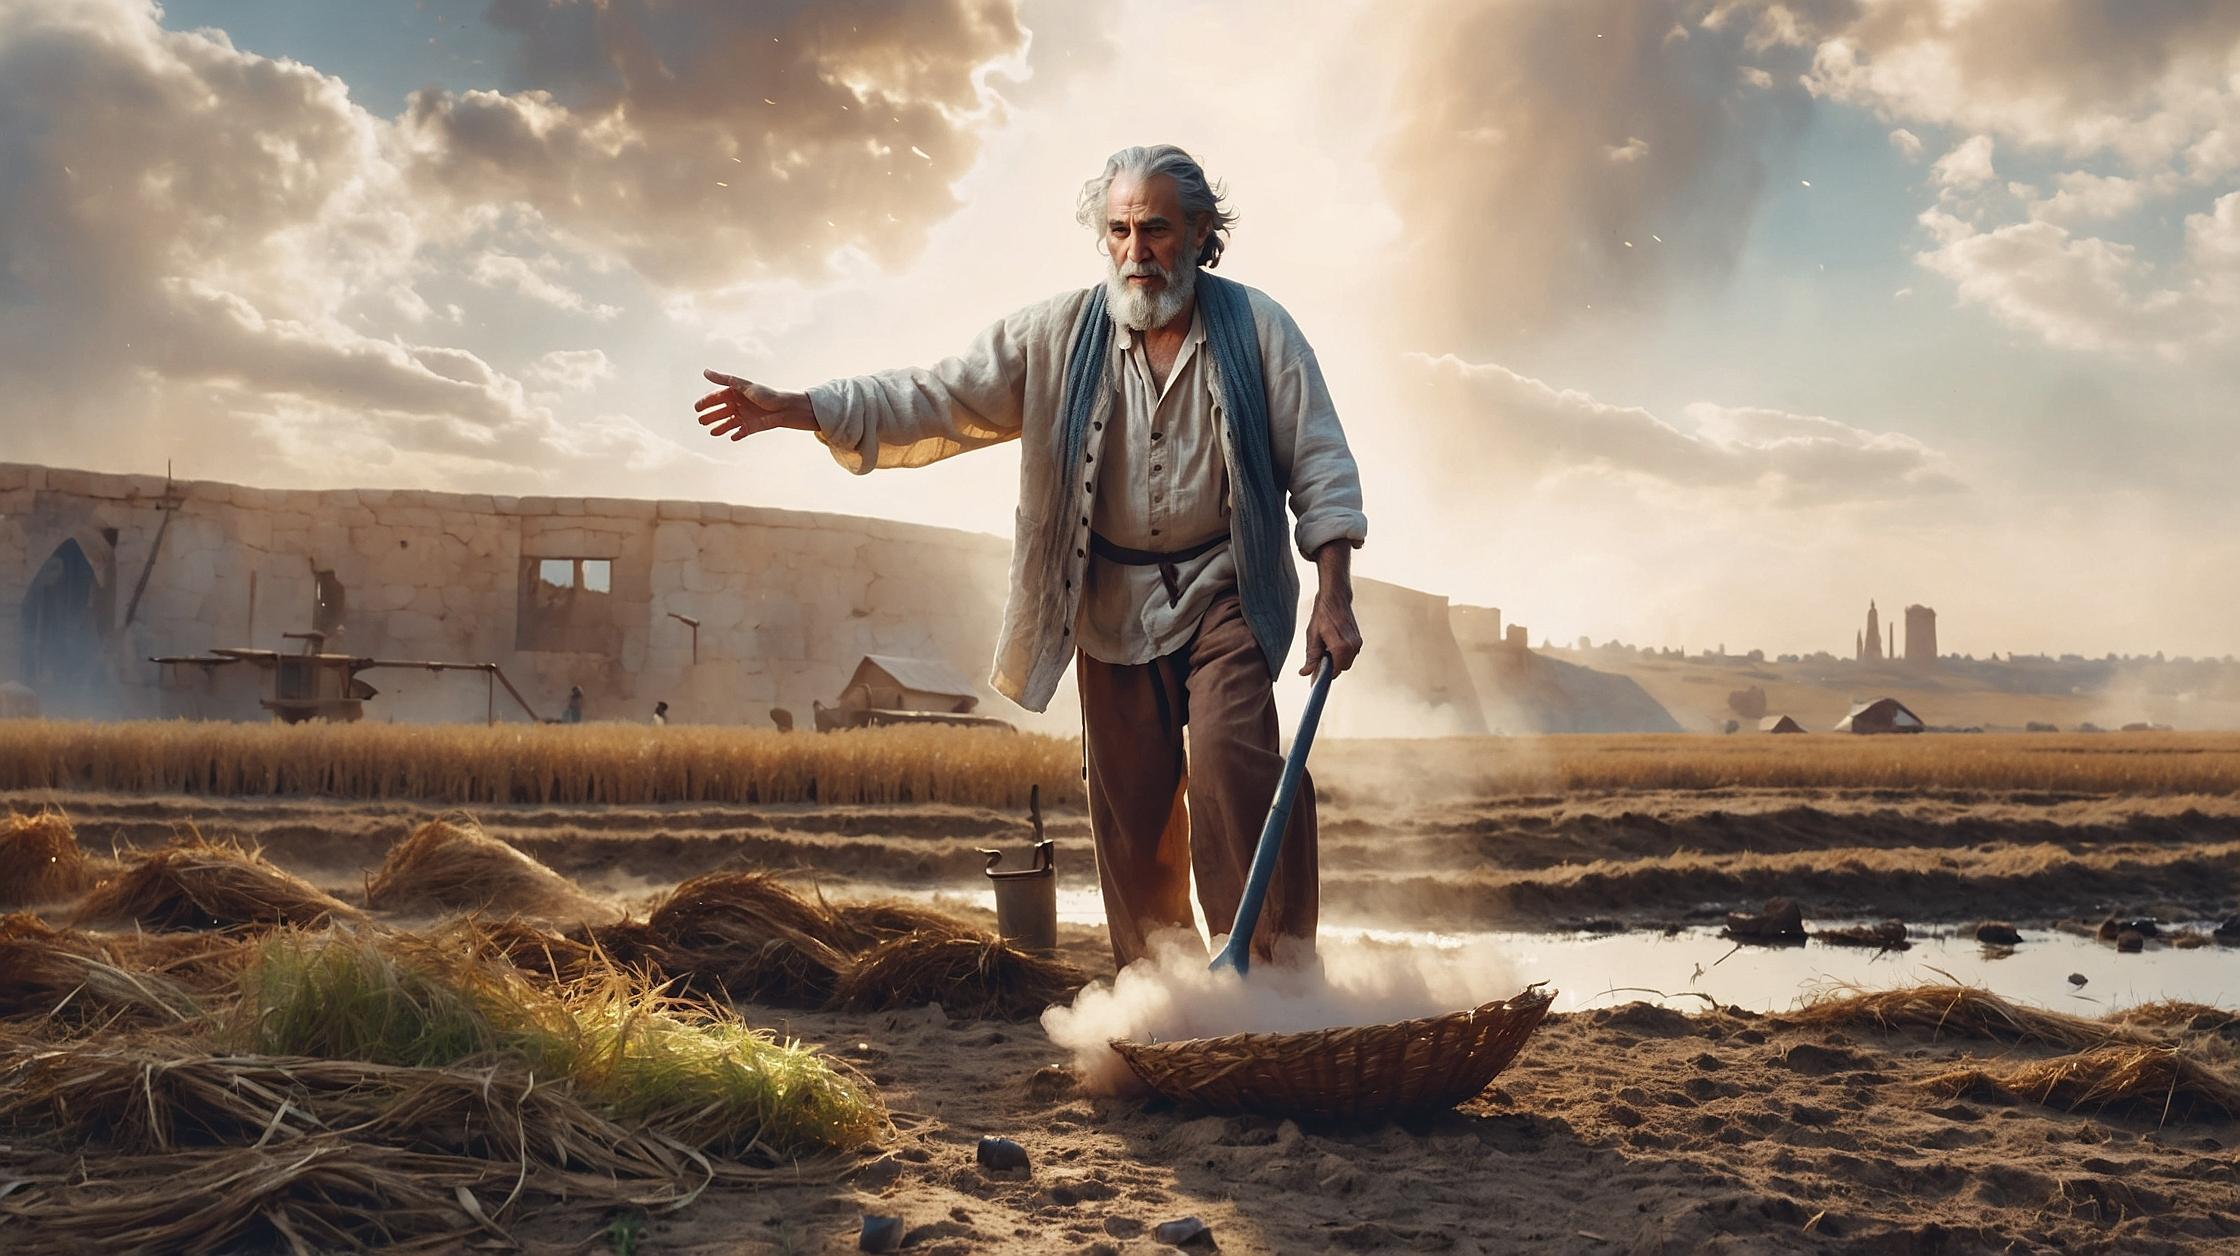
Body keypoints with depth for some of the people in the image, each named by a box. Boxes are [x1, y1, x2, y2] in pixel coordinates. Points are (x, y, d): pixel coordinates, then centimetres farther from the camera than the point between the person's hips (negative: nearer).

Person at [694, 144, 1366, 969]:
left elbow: (1319, 464, -2)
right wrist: (795, 409, -13)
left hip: (1225, 592, -2)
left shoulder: (1255, 327, -3)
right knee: (1128, 800, 5)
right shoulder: (1059, 334, 0)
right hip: (1112, 601, 3)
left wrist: (1333, 596, -10)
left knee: (1229, 754, -22)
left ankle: (1278, 962, -12)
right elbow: (938, 399, -3)